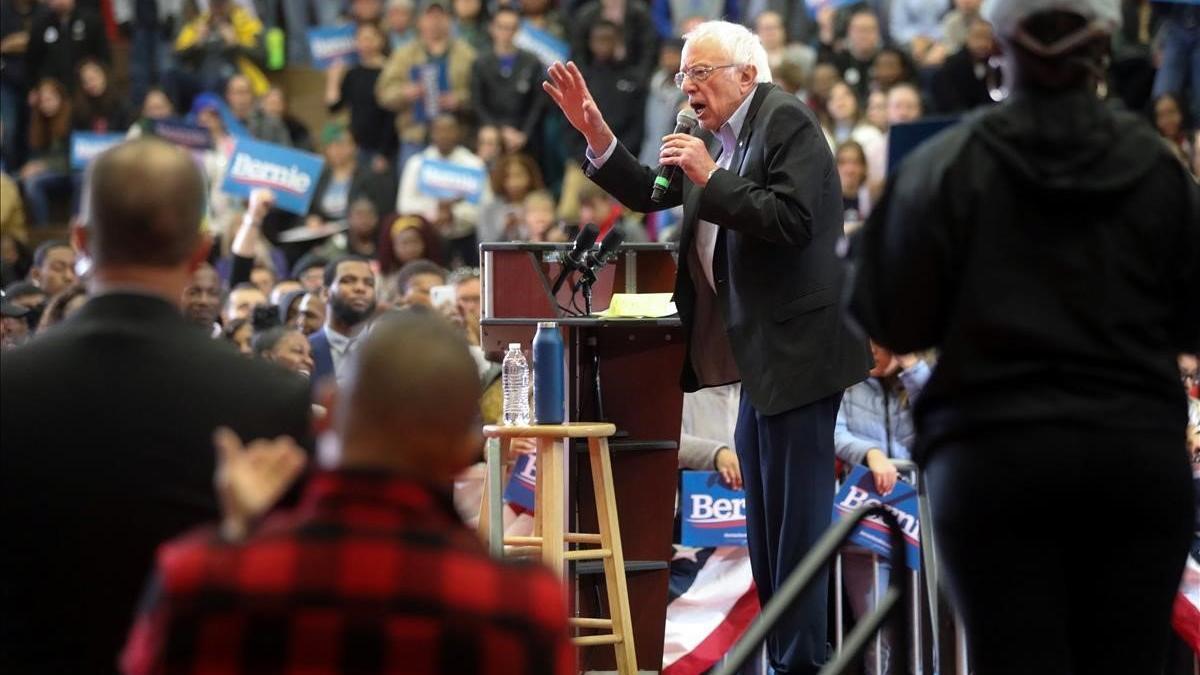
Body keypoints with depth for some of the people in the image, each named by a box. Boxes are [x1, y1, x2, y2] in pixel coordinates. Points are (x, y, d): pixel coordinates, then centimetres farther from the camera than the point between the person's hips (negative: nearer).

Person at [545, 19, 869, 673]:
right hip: (757, 357, 10)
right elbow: (647, 195, 19)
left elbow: (793, 219, -22)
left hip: (796, 350, -10)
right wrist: (593, 132, 8)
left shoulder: (786, 121, -11)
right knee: (766, 527, 13)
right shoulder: (722, 139, 15)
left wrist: (710, 178, -21)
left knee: (796, 517, -9)